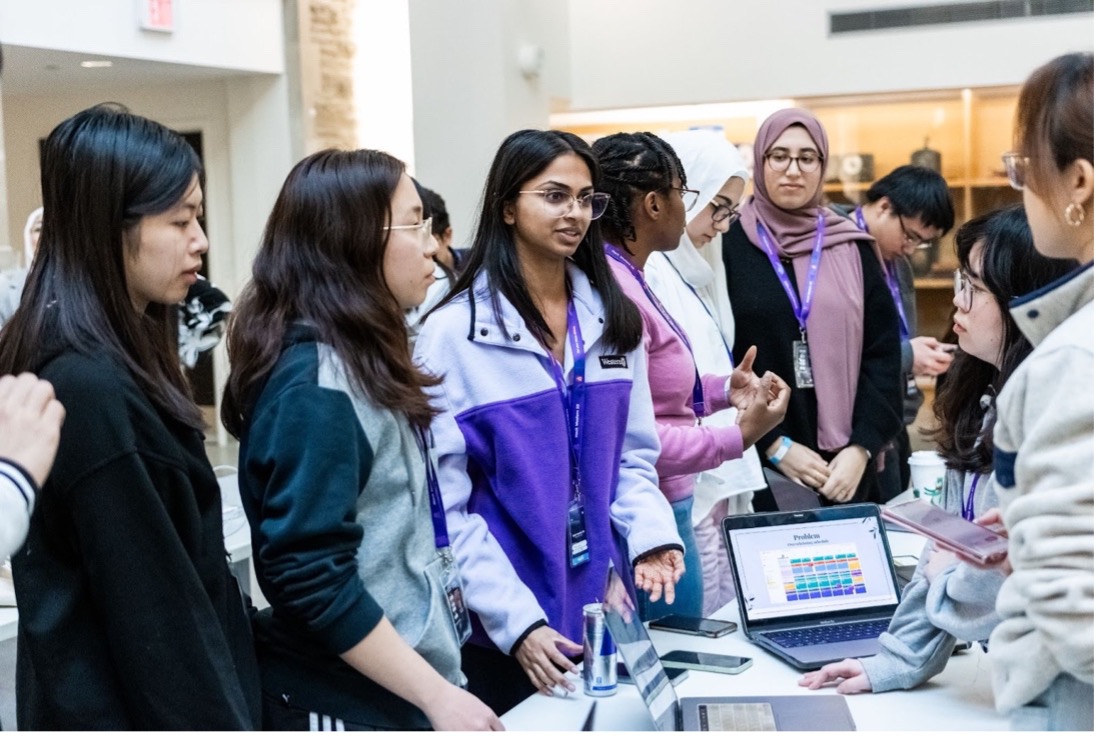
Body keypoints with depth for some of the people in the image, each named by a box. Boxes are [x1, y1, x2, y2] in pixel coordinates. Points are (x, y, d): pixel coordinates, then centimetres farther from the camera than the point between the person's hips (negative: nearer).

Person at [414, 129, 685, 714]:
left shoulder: (612, 319, 5)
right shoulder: (453, 333, -12)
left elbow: (633, 455, 9)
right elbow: (445, 504, -14)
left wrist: (650, 535, -11)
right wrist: (517, 621, -21)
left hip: (604, 614, 5)